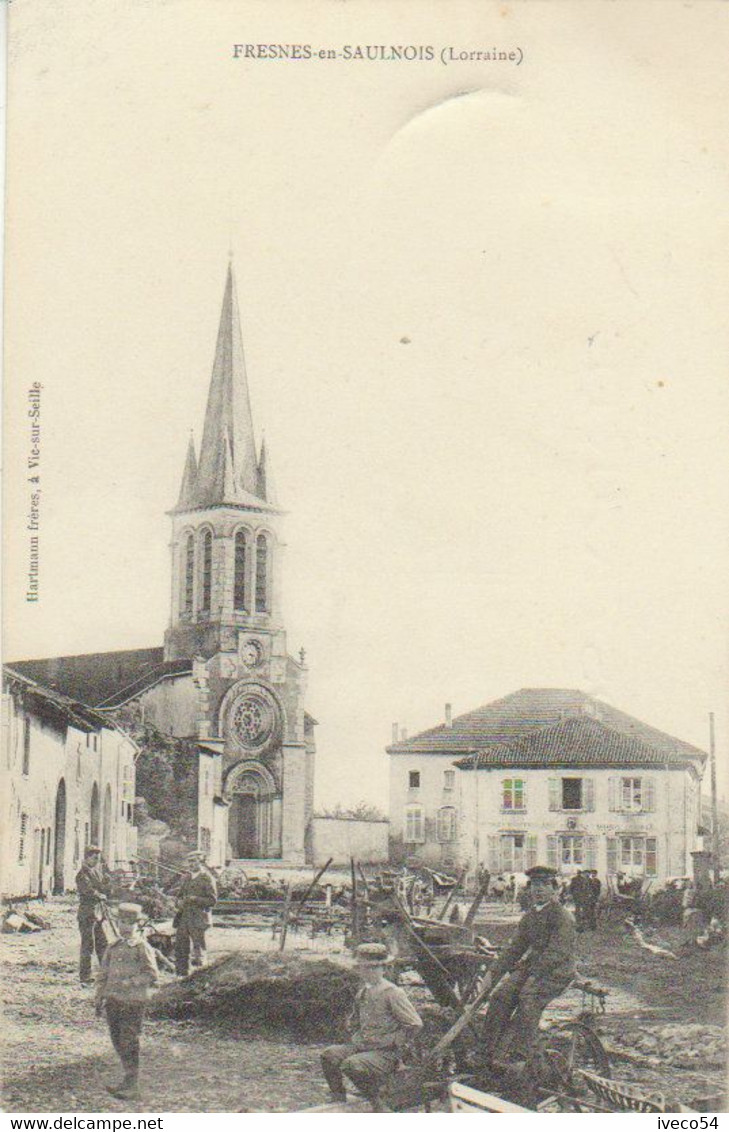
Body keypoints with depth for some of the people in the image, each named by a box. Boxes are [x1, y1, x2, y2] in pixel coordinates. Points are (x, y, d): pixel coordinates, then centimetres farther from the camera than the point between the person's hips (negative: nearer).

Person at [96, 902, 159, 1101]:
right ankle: (128, 1080, 24)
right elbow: (104, 975, 18)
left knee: (129, 1044, -5)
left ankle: (132, 1086, 1)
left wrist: (128, 983, -19)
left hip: (133, 1002, -6)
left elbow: (152, 975, -12)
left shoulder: (142, 948, -6)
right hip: (113, 1001, 6)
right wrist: (99, 999, 13)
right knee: (118, 1041, 11)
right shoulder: (113, 947, 12)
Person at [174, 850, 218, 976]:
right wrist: (180, 902, 0)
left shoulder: (207, 879, -6)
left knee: (197, 946, -6)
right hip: (184, 917, 7)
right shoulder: (188, 877, 16)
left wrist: (194, 899, -19)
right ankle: (181, 974, 15)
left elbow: (212, 900, -10)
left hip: (198, 918, -7)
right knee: (180, 946, 7)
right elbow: (180, 894, 24)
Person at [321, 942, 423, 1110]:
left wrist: (392, 1042, -13)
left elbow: (415, 1024, -14)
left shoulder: (392, 993, -12)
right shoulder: (362, 993, 13)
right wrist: (355, 1038, 14)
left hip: (385, 1054, -8)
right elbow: (354, 1020, 32)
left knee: (351, 1065, -31)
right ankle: (339, 1101, 0)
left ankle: (377, 1104, -10)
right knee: (329, 1055, -12)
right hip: (361, 1047, 8)